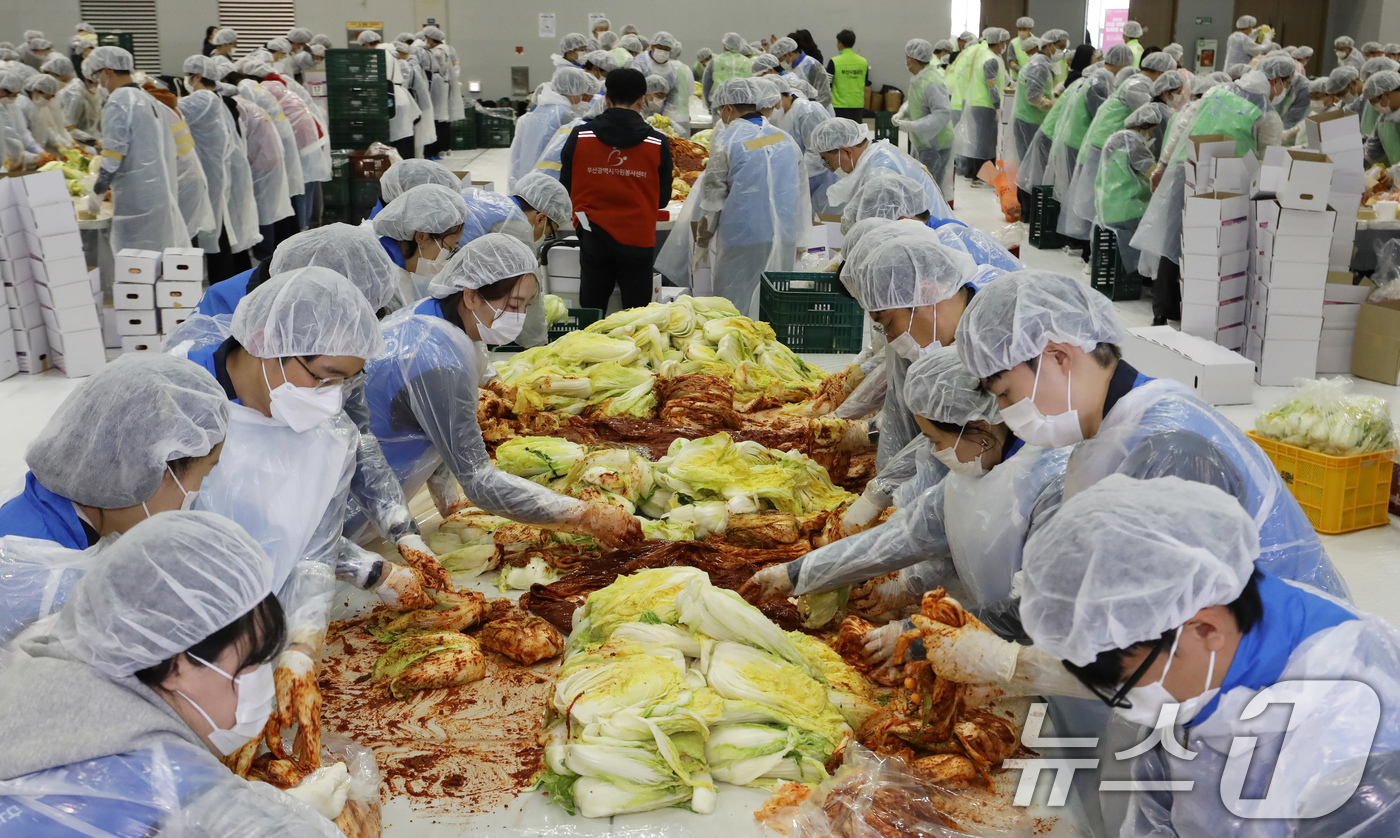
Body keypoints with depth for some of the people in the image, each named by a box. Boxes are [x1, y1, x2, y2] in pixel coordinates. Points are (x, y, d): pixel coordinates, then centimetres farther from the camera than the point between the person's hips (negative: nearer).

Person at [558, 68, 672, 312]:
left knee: (591, 311, 13)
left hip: (593, 238, 1)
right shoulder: (657, 143, -7)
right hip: (638, 238, -1)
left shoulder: (579, 137, -5)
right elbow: (663, 198, 3)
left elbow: (566, 189, 4)